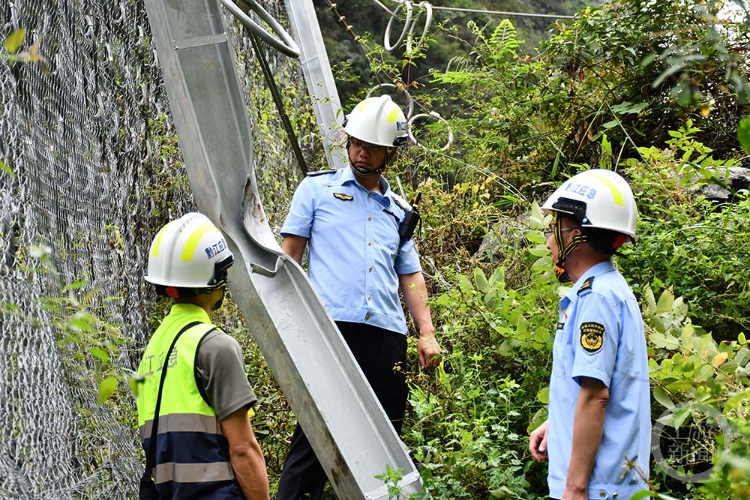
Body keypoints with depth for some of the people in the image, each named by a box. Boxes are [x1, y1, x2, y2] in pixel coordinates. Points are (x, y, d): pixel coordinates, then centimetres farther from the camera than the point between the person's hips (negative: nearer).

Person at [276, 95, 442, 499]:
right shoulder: (317, 189, 12)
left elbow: (410, 276, 22)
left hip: (387, 334, 4)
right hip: (330, 326, -4)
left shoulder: (398, 211, 22)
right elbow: (289, 254, 9)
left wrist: (427, 333, 10)